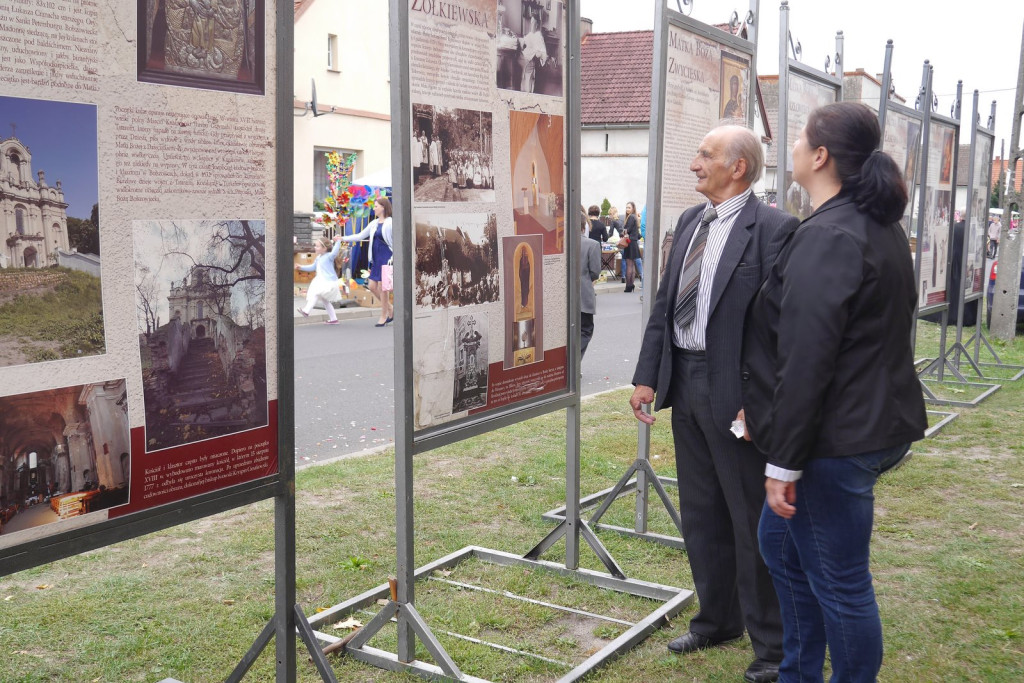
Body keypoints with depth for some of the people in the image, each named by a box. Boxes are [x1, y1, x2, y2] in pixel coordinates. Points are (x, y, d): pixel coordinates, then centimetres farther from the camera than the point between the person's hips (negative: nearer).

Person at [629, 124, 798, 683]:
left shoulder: (771, 229, -13)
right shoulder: (690, 221, 11)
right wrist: (647, 377, 7)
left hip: (735, 393, -8)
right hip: (684, 383, 8)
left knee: (752, 521, 5)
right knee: (701, 514, 18)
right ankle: (717, 620, 37)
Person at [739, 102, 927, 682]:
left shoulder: (827, 237, -20)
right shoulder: (881, 226, 11)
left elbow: (805, 361, -24)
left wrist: (784, 463, -18)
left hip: (836, 438, -11)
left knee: (840, 584, 4)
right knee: (781, 539, 23)